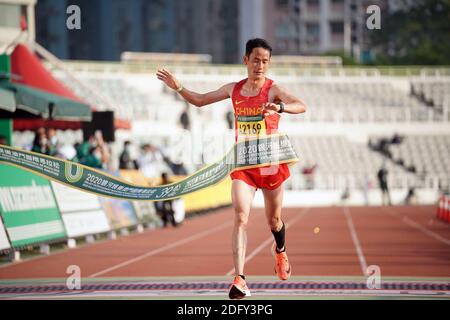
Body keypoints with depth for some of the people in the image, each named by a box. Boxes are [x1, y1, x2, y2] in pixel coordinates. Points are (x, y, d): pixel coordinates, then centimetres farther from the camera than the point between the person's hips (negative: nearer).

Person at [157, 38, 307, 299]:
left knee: (273, 219, 16)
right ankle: (240, 280, -24)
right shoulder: (234, 89, 4)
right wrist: (178, 88, 2)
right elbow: (200, 100, 17)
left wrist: (280, 107, -48)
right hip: (243, 164, 2)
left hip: (271, 163, -2)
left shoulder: (273, 89, -10)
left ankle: (280, 251, 53)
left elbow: (301, 106, -28)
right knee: (241, 217, -17)